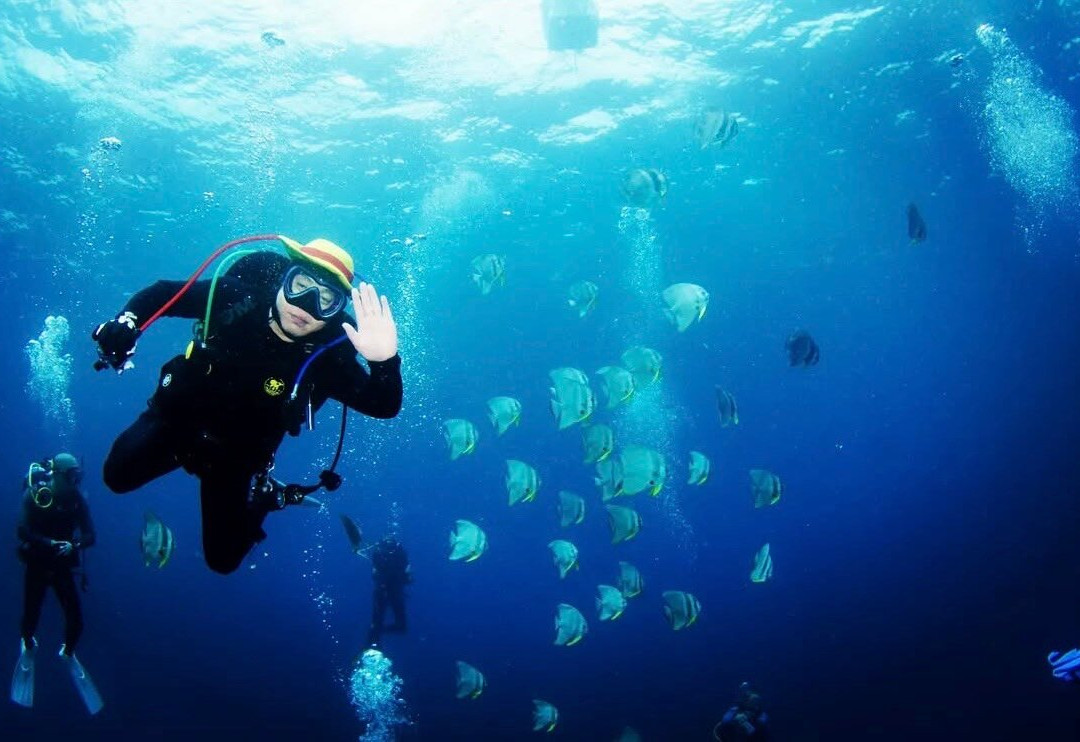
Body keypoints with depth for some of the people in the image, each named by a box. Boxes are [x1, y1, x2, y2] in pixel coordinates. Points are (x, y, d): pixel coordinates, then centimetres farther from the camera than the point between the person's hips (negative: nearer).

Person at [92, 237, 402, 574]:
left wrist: (385, 360, -56)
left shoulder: (329, 356, -26)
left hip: (237, 454, -1)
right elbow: (163, 294, -10)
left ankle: (261, 496, 32)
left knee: (223, 559, 2)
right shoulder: (238, 297, -24)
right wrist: (127, 322, -30)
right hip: (178, 417, 1)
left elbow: (384, 405, -36)